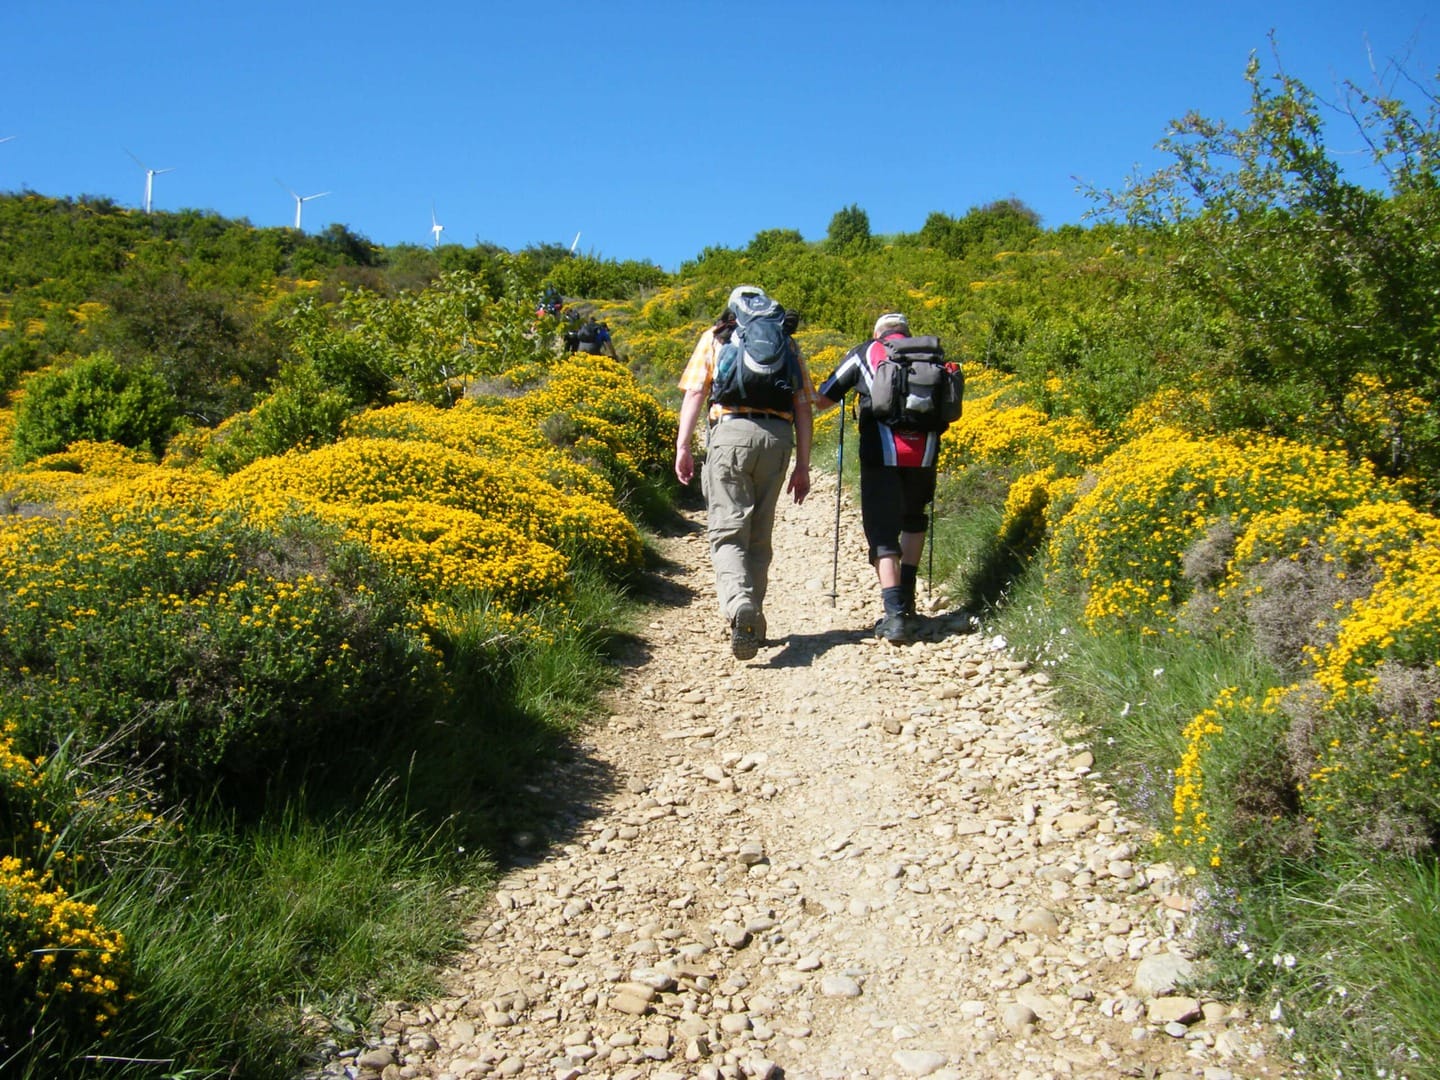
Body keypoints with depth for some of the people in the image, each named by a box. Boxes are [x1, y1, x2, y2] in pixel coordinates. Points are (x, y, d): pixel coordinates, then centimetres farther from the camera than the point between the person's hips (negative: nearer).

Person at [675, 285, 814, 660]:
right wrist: (803, 466, 15)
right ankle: (753, 620, 18)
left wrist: (682, 447, 2)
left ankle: (738, 605, -31)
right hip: (777, 438, 2)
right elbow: (803, 407, 14)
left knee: (728, 533, -5)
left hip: (730, 432, -2)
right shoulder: (786, 343, 21)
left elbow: (695, 393, 4)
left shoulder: (714, 338, 17)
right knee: (760, 535, 14)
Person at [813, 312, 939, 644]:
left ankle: (895, 614, -14)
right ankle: (907, 596, 24)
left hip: (882, 452, -3)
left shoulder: (864, 352, 12)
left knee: (882, 530, 0)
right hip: (924, 451, 3)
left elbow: (821, 401, 12)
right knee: (913, 518, 26)